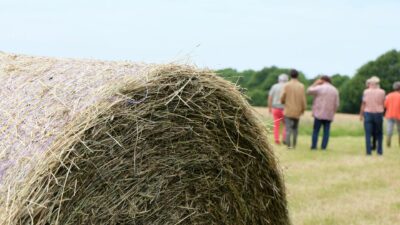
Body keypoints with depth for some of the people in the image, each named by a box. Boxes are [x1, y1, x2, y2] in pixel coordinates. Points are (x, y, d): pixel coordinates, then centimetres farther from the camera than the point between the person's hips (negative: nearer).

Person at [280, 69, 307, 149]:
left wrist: (284, 102, 18)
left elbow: (282, 98, -5)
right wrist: (303, 109, 10)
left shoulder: (287, 85, -7)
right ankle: (294, 144, 15)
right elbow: (303, 99, -5)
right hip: (297, 111, 2)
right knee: (295, 128, 16)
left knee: (288, 128, -3)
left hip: (288, 110, -2)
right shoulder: (301, 86, -4)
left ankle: (288, 144, -13)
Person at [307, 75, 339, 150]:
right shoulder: (335, 90, 7)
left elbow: (309, 91, 4)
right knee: (326, 131, 5)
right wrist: (333, 112, 15)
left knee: (316, 130, 4)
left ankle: (313, 146, 2)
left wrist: (315, 83, 9)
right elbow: (336, 104, 5)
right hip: (329, 115, 3)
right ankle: (323, 146, 1)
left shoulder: (319, 88, -7)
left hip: (319, 114, -3)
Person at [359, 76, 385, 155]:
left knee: (368, 134, 2)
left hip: (368, 113, 0)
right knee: (379, 133, 13)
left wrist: (361, 114, 7)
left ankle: (368, 151, -3)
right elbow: (383, 103, 6)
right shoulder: (382, 92, -3)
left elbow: (363, 104, -1)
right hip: (378, 114, 0)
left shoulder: (366, 92, -3)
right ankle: (379, 150, 11)